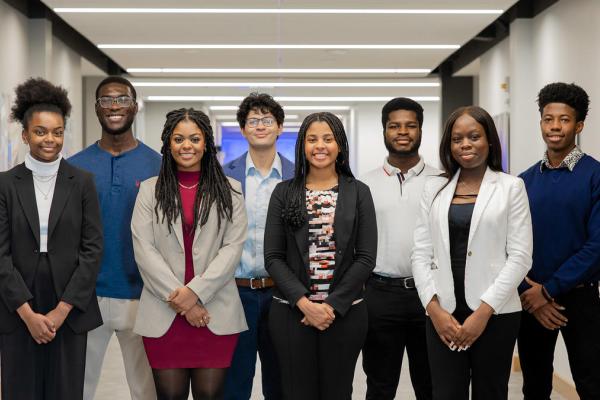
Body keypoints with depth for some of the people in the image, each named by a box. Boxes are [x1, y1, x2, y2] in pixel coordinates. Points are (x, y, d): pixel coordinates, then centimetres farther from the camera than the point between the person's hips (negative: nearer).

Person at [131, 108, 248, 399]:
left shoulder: (229, 190, 7)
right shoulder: (150, 190, 8)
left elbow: (233, 247, -1)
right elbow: (144, 250, 0)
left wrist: (196, 291, -12)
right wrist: (180, 301, -9)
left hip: (215, 312, 0)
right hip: (164, 313, 0)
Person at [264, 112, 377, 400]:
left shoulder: (358, 192, 3)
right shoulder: (284, 192, 4)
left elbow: (366, 258, -2)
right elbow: (273, 257, -1)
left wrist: (332, 306, -10)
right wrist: (304, 302, -13)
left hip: (344, 312, 0)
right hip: (291, 311, 0)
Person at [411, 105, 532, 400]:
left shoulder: (511, 187, 1)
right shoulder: (434, 189, 9)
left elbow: (520, 256, -5)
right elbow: (421, 253, 6)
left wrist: (484, 311, -11)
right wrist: (434, 308, -6)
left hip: (495, 313, -2)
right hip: (443, 313, 2)